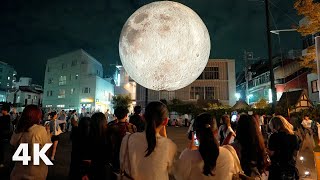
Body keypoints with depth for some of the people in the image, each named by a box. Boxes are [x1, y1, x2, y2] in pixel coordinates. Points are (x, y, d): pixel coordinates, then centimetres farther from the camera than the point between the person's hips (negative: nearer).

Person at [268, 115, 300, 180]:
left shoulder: (274, 136, -19)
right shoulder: (294, 136, -1)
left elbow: (271, 153, -15)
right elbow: (295, 153, 10)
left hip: (277, 169, -6)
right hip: (291, 167, 6)